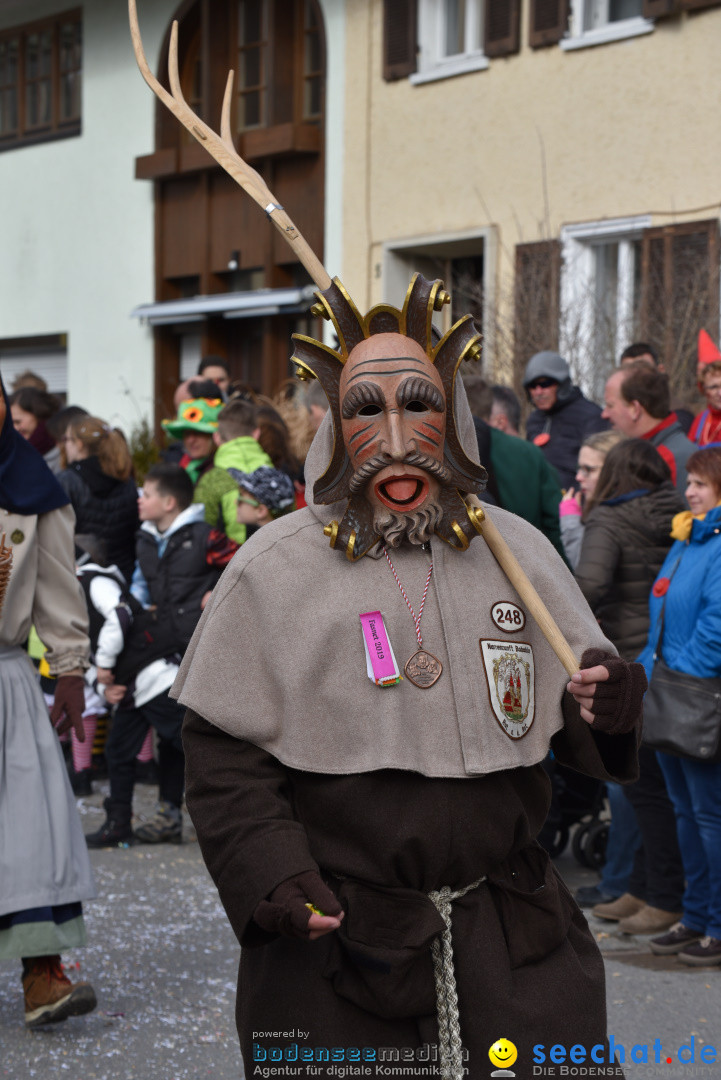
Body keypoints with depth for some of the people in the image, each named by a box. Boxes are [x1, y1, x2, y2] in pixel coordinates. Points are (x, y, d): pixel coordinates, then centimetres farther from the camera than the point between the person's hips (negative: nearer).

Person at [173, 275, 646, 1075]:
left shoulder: (518, 553, 7)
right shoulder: (273, 568, -2)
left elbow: (575, 727, 14)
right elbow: (223, 754, -2)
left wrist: (606, 706, -10)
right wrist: (271, 879, -14)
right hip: (335, 932, -3)